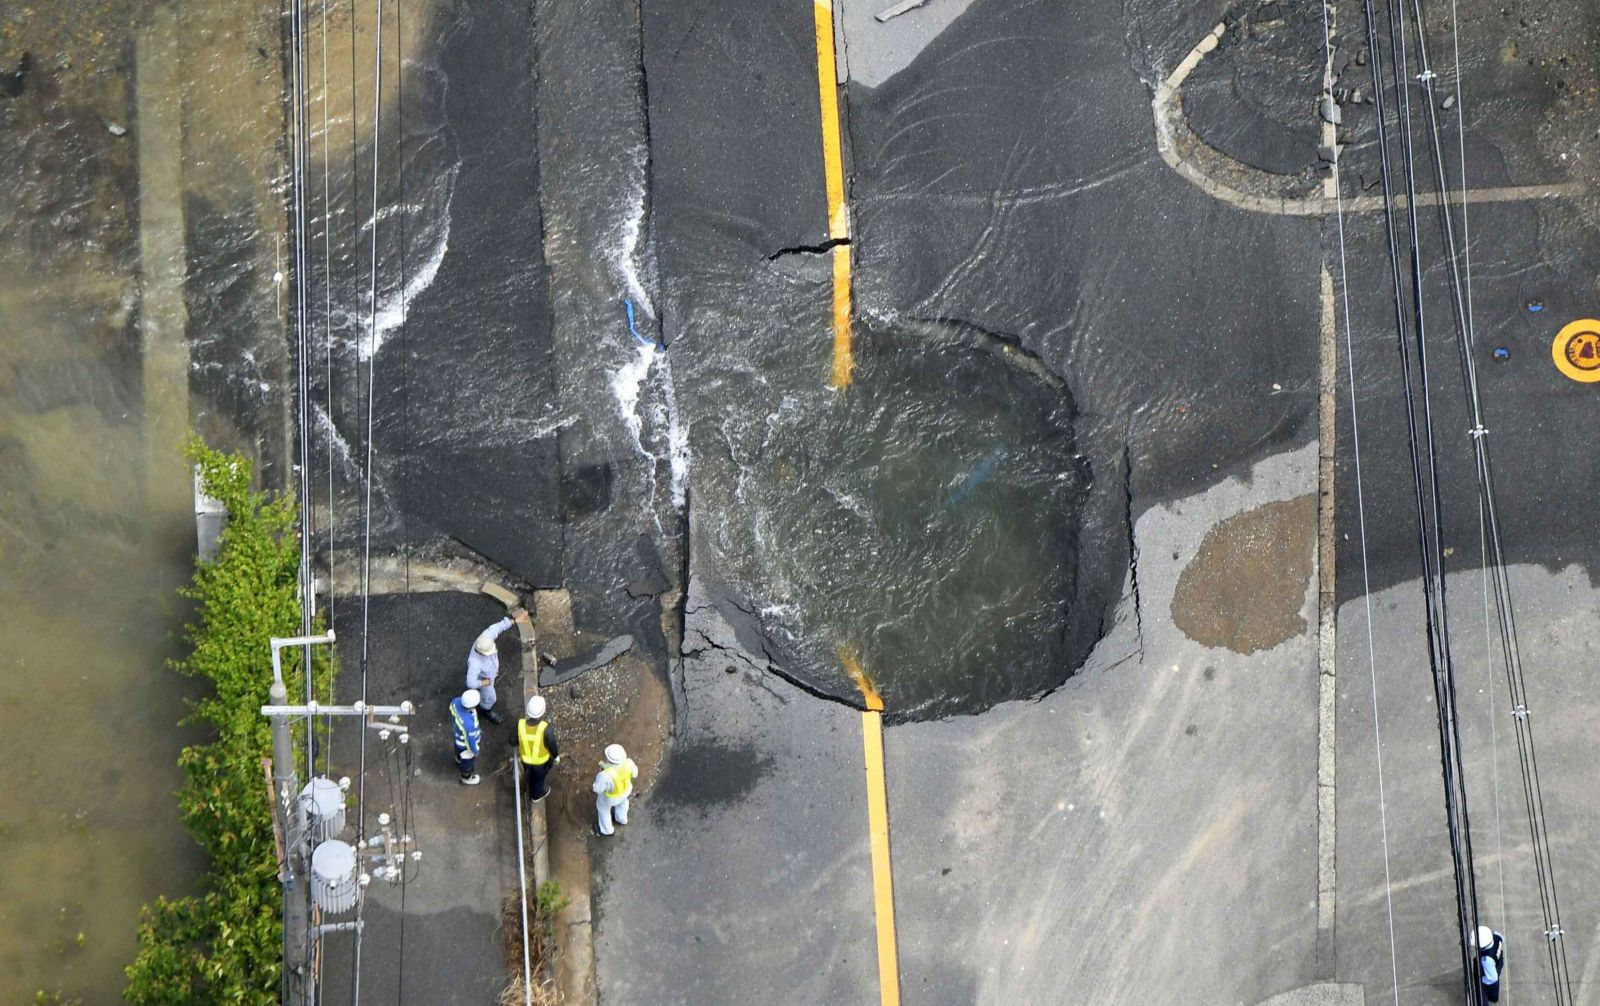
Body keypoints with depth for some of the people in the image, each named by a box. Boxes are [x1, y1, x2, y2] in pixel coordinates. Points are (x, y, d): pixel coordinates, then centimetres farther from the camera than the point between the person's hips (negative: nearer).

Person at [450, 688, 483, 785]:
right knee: (467, 760, 27)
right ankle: (466, 778, 57)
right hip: (465, 743, -5)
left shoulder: (456, 701, -32)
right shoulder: (469, 724, -49)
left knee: (459, 750, 38)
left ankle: (458, 761, 71)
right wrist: (475, 751, -7)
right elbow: (470, 741, -29)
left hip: (457, 734, 5)